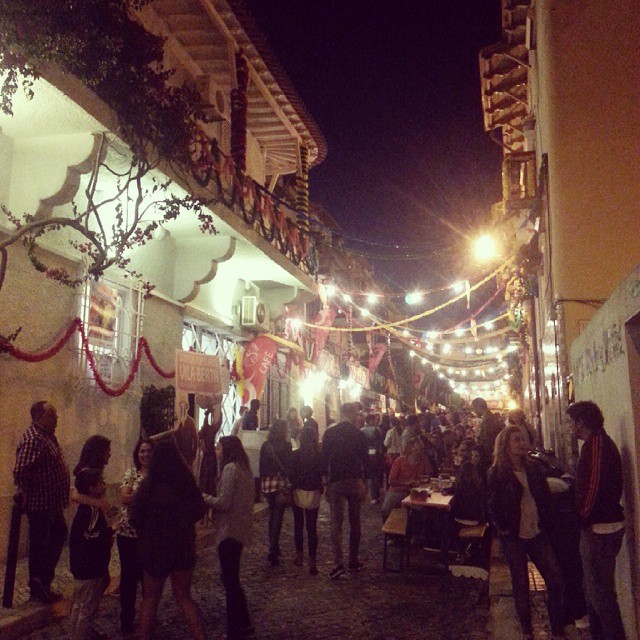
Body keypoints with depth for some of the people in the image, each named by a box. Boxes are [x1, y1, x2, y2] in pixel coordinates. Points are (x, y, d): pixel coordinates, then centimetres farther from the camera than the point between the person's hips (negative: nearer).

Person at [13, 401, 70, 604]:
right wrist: (28, 494, -18)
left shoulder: (48, 435, 10)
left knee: (58, 536, 20)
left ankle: (44, 579, 33)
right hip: (40, 504, -10)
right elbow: (20, 471, -30)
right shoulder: (32, 439, -22)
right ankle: (38, 588, 19)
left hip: (52, 503, 10)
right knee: (39, 545, 4)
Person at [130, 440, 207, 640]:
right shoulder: (187, 484, -10)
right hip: (183, 547, 3)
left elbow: (135, 520, -9)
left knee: (150, 599, 18)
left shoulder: (148, 487, -18)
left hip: (155, 548, -3)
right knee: (184, 597, 19)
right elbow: (199, 511, 5)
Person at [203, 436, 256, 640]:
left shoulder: (230, 468, -16)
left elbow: (224, 503, -19)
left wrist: (206, 498, -6)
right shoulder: (245, 468, 12)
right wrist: (212, 499, 12)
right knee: (232, 579, 19)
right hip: (240, 529, 9)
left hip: (229, 530, -9)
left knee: (230, 580, 1)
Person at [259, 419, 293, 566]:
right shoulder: (286, 445, -8)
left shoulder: (265, 445, 5)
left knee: (272, 515, 20)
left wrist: (262, 483, 17)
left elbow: (262, 465, 9)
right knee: (277, 518, 0)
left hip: (267, 483, 5)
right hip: (280, 484, -5)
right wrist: (289, 485, -5)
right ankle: (273, 551, -5)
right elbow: (288, 466, -10)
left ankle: (274, 548, 30)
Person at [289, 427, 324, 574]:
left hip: (298, 493, 0)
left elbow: (291, 475, -7)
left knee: (298, 526, 16)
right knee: (312, 528, 5)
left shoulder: (295, 455, -10)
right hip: (314, 494, 0)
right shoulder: (320, 455, -8)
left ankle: (299, 556, 24)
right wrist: (321, 489, 8)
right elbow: (323, 474, -3)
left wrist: (290, 490, 6)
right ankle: (312, 562, 2)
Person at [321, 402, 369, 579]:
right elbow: (365, 460, -1)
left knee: (336, 523, 0)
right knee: (355, 522, 13)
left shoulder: (329, 433, -3)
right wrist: (363, 482, 8)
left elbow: (324, 459, -2)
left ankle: (338, 563, -10)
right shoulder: (359, 434, -4)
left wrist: (327, 480, 6)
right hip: (355, 481, 1)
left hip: (335, 482, 0)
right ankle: (353, 560, 19)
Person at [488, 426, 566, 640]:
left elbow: (545, 496, 13)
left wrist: (544, 521, 6)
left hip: (536, 533, 4)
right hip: (513, 537, -4)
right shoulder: (497, 473, -10)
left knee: (555, 580, 0)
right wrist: (502, 528, -8)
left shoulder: (532, 469, 4)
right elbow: (493, 506, -8)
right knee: (521, 584, 6)